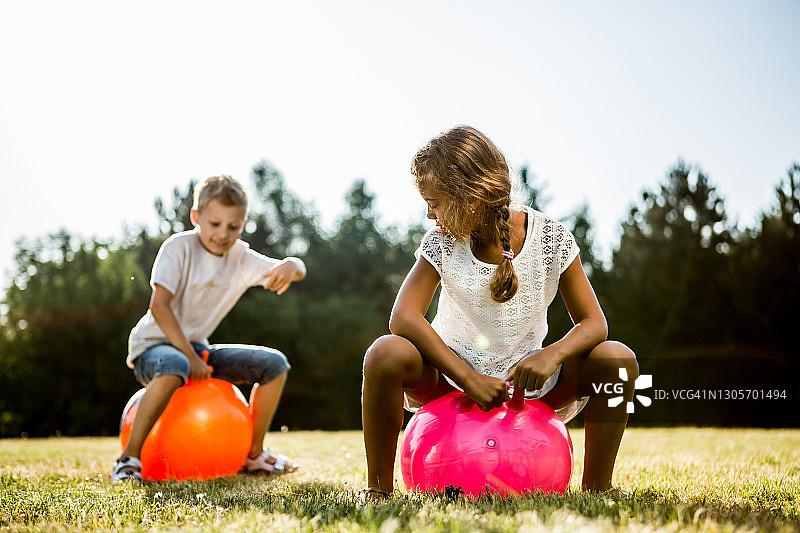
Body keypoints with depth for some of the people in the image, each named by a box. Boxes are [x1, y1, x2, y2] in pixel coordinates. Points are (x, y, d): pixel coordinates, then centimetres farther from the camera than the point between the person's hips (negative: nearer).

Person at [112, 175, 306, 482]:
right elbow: (159, 306, -23)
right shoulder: (179, 247, -15)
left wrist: (289, 266, -31)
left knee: (274, 364, -3)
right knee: (174, 367, -42)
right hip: (153, 345, -6)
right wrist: (190, 356, -25)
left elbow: (298, 269, -5)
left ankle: (253, 455, 7)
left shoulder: (241, 258, 1)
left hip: (197, 348, 6)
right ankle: (129, 457, -28)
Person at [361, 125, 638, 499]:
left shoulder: (550, 238, -11)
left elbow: (593, 323, -10)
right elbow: (404, 318, -23)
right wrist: (470, 380, -31)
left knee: (619, 359, -21)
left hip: (525, 379, 1)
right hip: (451, 377, 0)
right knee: (385, 354, -31)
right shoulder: (442, 243, -11)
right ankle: (378, 488, -14)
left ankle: (596, 489, -6)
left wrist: (552, 354, -32)